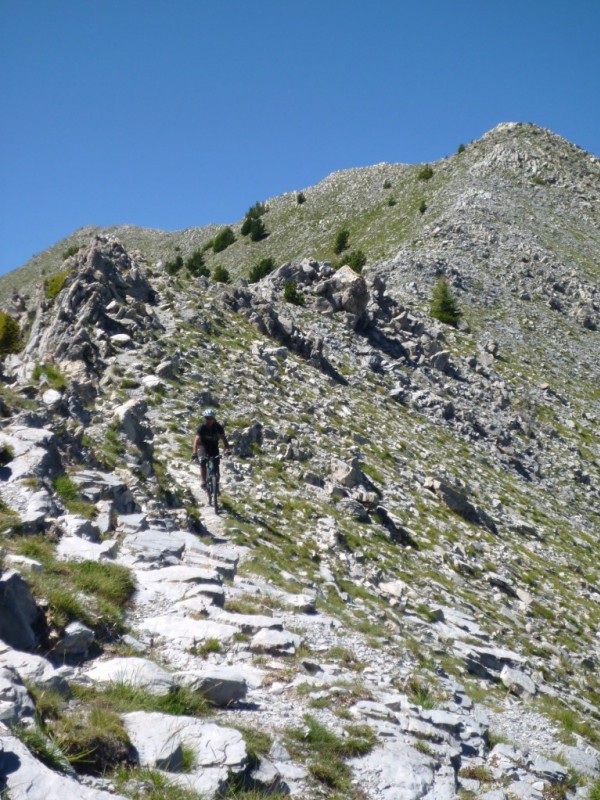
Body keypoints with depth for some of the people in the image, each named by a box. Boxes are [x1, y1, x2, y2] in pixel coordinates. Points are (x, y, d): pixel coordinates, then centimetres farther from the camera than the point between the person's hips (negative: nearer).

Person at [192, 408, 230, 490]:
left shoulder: (218, 427, -20)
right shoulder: (202, 427, -25)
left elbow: (223, 438, -27)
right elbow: (197, 438, -36)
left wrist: (227, 449, -44)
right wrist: (194, 451, -50)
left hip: (214, 446, 1)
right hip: (203, 446, -1)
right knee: (203, 462, -23)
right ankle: (203, 481, -13)